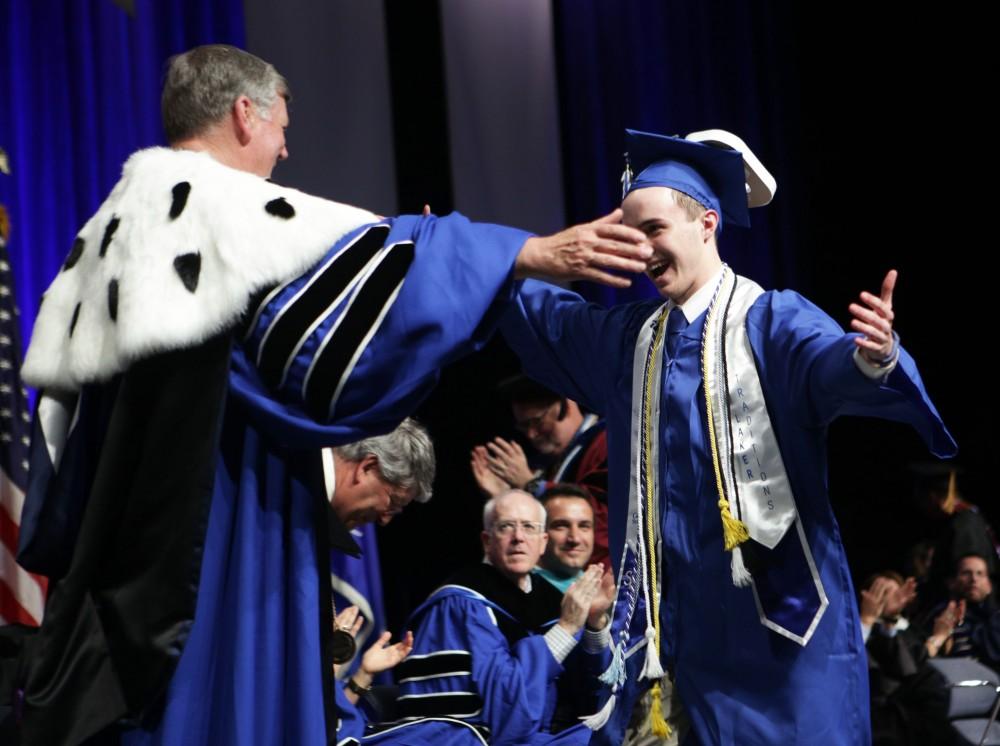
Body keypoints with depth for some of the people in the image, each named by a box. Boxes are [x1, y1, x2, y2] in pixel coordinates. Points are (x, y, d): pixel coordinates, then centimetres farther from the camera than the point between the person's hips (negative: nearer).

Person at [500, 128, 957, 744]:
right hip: (672, 616, 6)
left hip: (775, 608, -6)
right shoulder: (628, 336, 14)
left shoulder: (772, 321, -6)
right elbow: (537, 310, 30)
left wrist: (872, 357, -49)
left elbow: (829, 363, -27)